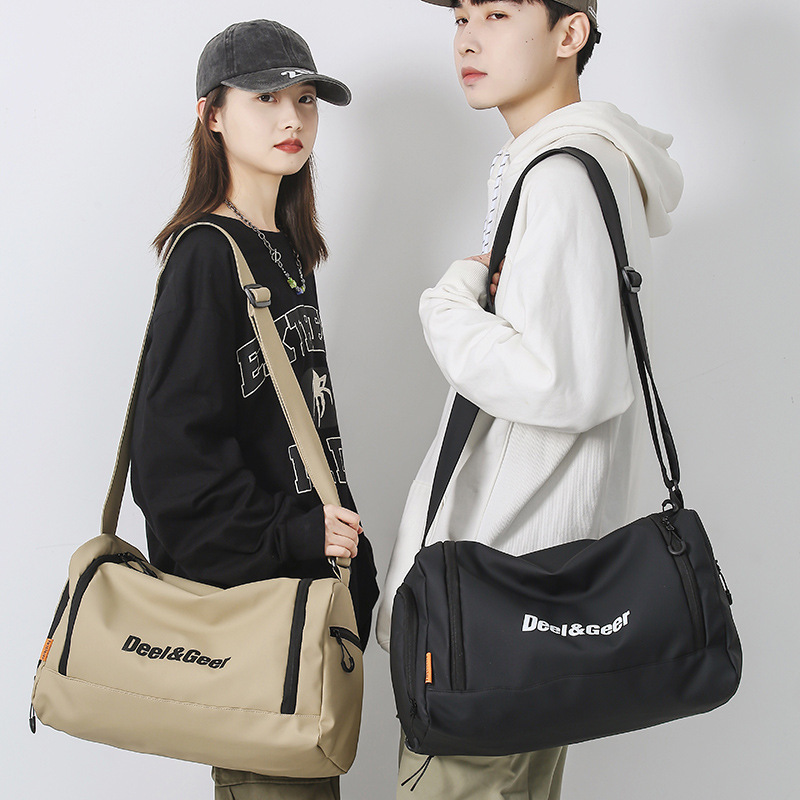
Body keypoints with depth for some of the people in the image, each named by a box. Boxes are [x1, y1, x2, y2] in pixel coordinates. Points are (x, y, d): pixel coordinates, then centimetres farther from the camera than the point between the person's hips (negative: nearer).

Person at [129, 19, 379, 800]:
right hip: (241, 591, -8)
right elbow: (172, 452, -19)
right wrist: (292, 534, -18)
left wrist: (340, 542, 14)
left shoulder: (286, 251, 14)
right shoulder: (206, 254, -13)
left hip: (304, 574, 8)